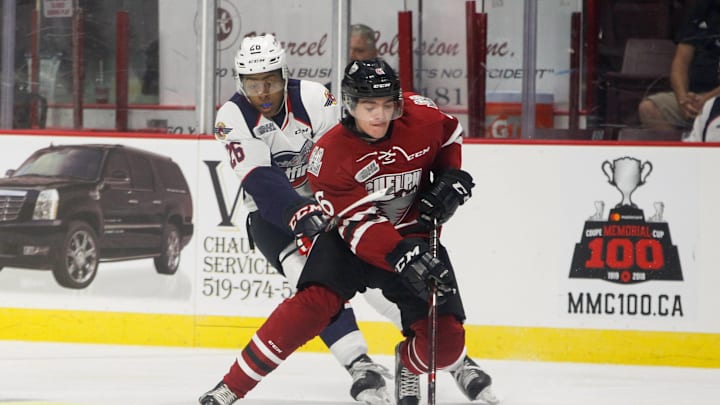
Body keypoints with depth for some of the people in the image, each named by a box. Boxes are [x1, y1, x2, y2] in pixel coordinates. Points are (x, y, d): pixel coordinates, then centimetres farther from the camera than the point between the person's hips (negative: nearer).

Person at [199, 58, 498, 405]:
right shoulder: (330, 154, -22)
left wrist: (451, 178, -5)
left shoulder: (421, 115, -13)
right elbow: (358, 223, -29)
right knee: (314, 302, -28)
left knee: (444, 340, -9)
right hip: (350, 239, -3)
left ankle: (410, 364, 30)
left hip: (415, 238, 3)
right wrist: (404, 259, -43)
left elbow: (450, 135, 12)